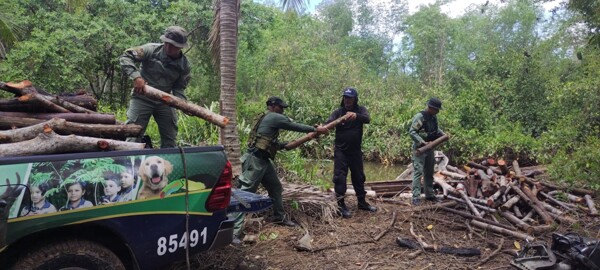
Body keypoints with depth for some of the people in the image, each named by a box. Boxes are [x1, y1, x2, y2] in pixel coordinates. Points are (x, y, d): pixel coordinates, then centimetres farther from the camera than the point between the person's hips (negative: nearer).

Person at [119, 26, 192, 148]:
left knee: (170, 140, 9)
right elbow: (125, 57, -15)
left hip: (164, 101, 3)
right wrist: (136, 76, -30)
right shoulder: (151, 50, -14)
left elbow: (179, 87, -1)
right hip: (142, 98, -3)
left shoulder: (184, 65, -4)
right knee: (133, 136, -4)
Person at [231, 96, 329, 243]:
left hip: (263, 160, 11)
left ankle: (280, 217, 38)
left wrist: (287, 145, 25)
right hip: (255, 160, -11)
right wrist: (316, 129, 5)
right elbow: (296, 126, -4)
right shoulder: (274, 117, -9)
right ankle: (233, 231, -11)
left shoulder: (266, 119, 20)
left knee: (275, 187, 20)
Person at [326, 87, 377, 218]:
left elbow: (367, 119, -22)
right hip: (341, 151, -2)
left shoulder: (360, 110, -2)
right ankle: (341, 204, 4)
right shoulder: (338, 112, -5)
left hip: (356, 151, 2)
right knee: (339, 177, -6)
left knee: (359, 177, 14)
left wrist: (356, 115, -43)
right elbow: (328, 124, -18)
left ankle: (362, 202, 29)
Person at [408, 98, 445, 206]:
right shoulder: (420, 117, -17)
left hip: (430, 148, 8)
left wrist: (442, 134, 5)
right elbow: (411, 131, -21)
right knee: (418, 172, -10)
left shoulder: (433, 117, 7)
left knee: (429, 172, 16)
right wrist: (423, 142, -27)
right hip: (420, 148, -8)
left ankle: (429, 194, 27)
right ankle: (416, 197, -9)